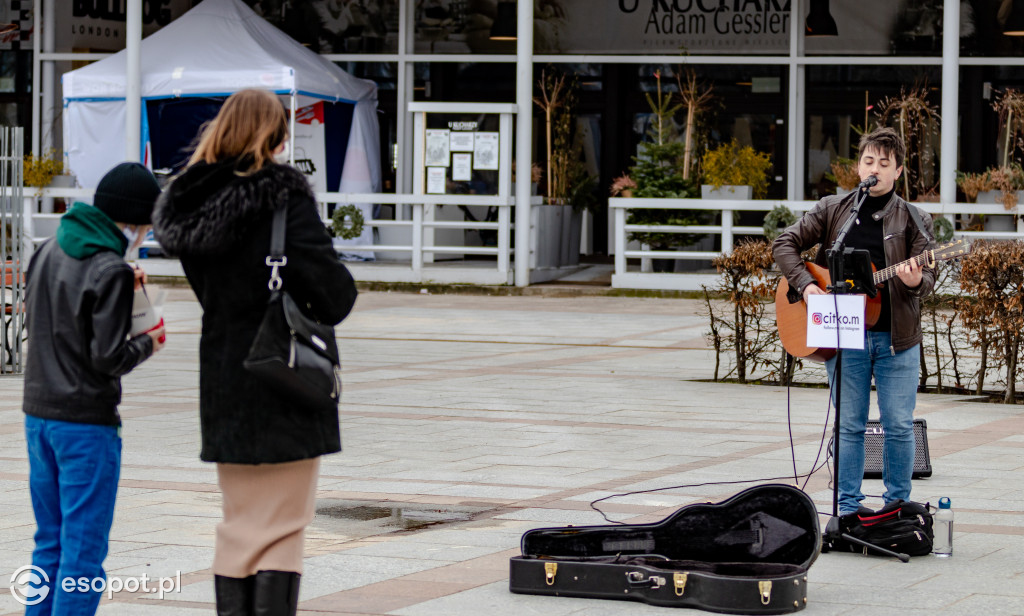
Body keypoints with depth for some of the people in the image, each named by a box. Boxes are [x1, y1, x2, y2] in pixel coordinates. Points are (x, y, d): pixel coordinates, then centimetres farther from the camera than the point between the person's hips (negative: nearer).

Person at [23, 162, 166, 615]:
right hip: (86, 422, -7)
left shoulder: (49, 250, 6)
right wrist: (147, 344, 1)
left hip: (38, 415, 7)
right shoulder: (111, 271, -16)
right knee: (84, 549, -2)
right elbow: (108, 357, -19)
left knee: (49, 541, 16)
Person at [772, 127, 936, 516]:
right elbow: (784, 244, 6)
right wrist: (806, 285, -8)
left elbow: (928, 275, -2)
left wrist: (916, 281, -26)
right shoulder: (833, 211, 6)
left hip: (897, 337, -1)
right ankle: (848, 507, 13)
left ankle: (897, 506, 13)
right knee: (849, 425, 5)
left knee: (899, 426, 1)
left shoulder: (913, 221, 4)